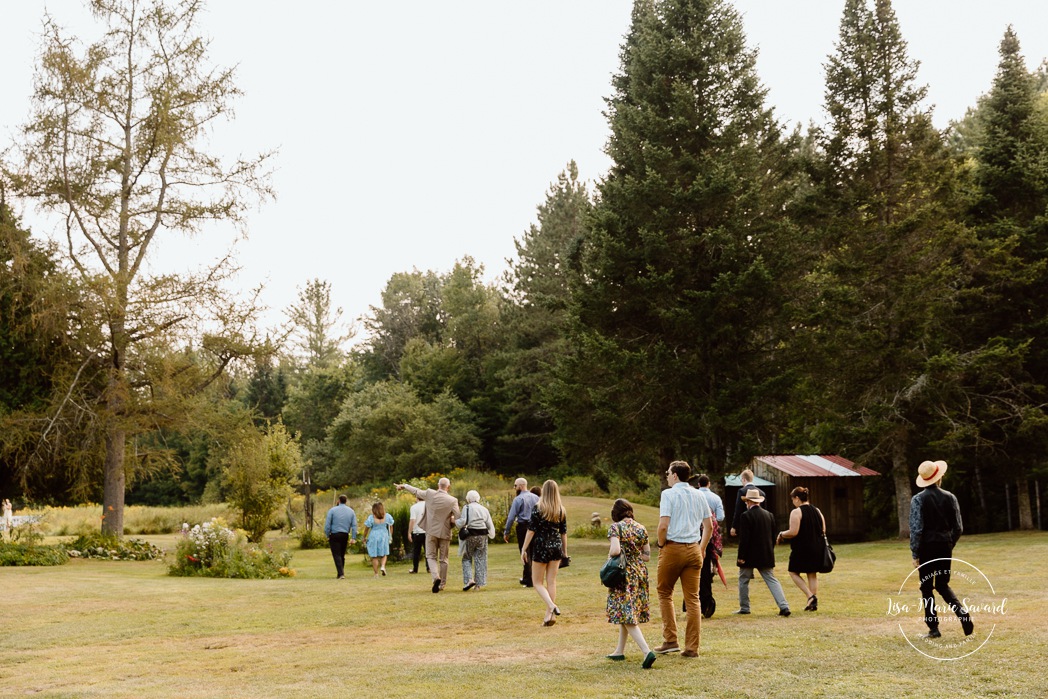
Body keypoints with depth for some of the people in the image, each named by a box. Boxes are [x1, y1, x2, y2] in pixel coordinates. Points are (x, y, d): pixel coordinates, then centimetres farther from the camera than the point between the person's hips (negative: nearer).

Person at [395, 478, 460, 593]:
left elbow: (416, 491, 10)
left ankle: (436, 577, -15)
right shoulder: (453, 500, -11)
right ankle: (442, 584, 16)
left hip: (431, 531, 0)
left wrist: (404, 486, 27)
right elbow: (457, 519, -11)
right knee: (443, 559, 12)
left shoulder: (429, 494, -7)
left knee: (431, 556, 9)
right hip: (445, 532, 0)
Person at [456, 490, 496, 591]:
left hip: (470, 536, -4)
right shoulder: (484, 509, 10)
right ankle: (479, 584, 9)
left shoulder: (467, 508, -5)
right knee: (480, 559, 9)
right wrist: (491, 534, 24)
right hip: (483, 536, 4)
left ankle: (469, 579, -7)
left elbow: (463, 522, -16)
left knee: (467, 558, 10)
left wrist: (455, 520, 2)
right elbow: (490, 525, 8)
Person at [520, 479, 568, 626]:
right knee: (552, 581, 10)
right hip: (556, 546, 4)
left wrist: (524, 549, -5)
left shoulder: (538, 508, -10)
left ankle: (551, 606, -17)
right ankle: (549, 615, 9)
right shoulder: (561, 510, 3)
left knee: (537, 582, 6)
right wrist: (565, 551, 17)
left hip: (541, 546, -4)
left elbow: (531, 530, -11)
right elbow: (564, 533, 8)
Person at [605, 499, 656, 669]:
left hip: (624, 574, -6)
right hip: (640, 573, 6)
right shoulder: (641, 528, 7)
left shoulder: (615, 527, -10)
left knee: (627, 617, -4)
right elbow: (647, 556, 7)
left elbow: (615, 550, -24)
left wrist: (610, 555, -4)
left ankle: (647, 652, -19)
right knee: (626, 613, 19)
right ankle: (620, 651, 28)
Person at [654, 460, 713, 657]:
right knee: (692, 598, 6)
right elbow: (709, 526, 10)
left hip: (673, 548, -4)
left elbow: (663, 525, -17)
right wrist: (701, 548, 17)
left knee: (665, 593, 13)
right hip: (693, 549, 5)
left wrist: (661, 545, -2)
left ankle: (670, 640, 9)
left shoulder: (668, 494, -7)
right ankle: (692, 648, 6)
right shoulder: (699, 495, 10)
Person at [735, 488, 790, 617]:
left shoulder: (746, 516, -13)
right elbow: (773, 537, 11)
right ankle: (784, 606, -7)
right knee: (772, 580, 6)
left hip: (750, 556, -5)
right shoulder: (769, 515, 6)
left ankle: (744, 608, 18)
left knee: (743, 580, 12)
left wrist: (741, 556, -12)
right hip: (766, 556, 5)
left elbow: (744, 538, -17)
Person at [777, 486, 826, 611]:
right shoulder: (817, 510, 9)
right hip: (817, 548, 7)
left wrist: (781, 535, -3)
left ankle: (810, 596, -7)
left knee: (794, 572, 8)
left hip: (802, 548, -7)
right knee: (812, 574, 13)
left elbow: (793, 532, -20)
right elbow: (823, 531, 13)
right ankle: (814, 603, 10)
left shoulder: (796, 512, -13)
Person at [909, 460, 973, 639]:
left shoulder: (918, 499, -10)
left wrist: (915, 554, -6)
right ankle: (962, 611, -4)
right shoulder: (949, 497, 1)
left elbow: (916, 529, -13)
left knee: (927, 588, 7)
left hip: (927, 547, -4)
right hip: (945, 546, 4)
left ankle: (933, 629, 7)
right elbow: (958, 528, 4)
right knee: (942, 585, 18)